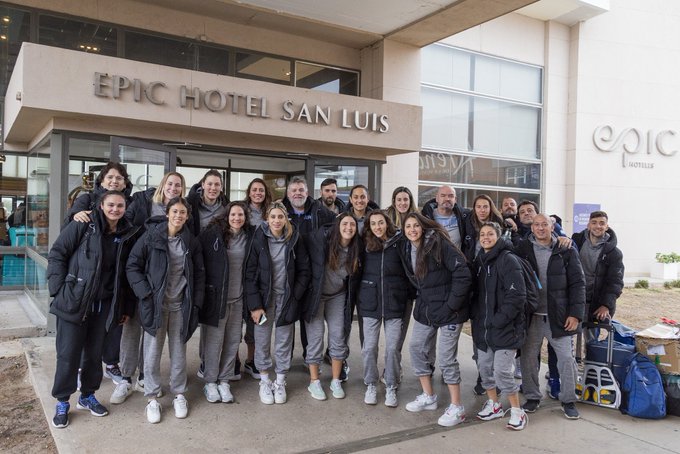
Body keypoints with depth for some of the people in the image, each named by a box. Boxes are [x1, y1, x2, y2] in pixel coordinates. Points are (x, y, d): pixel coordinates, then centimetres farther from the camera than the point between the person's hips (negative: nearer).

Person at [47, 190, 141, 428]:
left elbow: (126, 273, 9)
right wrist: (59, 288, -11)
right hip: (73, 301, -3)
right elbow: (57, 254, -4)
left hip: (104, 305, 4)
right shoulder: (84, 226, -7)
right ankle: (62, 403, 20)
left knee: (94, 352, 13)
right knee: (68, 353, 3)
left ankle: (87, 396, 32)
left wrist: (127, 307, 8)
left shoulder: (128, 235, 4)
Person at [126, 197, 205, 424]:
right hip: (156, 303, -2)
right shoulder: (151, 236, -5)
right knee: (153, 352, 4)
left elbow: (199, 273, 10)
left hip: (181, 305, 2)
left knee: (179, 351, 11)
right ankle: (152, 398, 19)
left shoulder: (191, 242, 4)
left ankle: (179, 394, 26)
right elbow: (133, 266, -3)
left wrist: (196, 302, 2)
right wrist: (145, 292, -12)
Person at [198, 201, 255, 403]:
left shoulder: (250, 237, 3)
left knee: (233, 341, 9)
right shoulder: (212, 234, -7)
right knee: (214, 340, 4)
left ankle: (224, 380, 24)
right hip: (216, 295, -3)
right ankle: (210, 382, 20)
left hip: (239, 298, 3)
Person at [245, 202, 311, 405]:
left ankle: (280, 383, 25)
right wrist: (255, 304, -11)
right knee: (262, 341, 6)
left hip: (287, 299, 1)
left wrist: (295, 297, -5)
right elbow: (250, 272, -7)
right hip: (264, 298, -1)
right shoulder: (259, 239, -7)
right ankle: (265, 382, 25)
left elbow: (304, 270, 3)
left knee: (284, 343, 8)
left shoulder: (294, 239, -3)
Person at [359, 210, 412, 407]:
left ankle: (391, 388, 19)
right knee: (369, 347, 7)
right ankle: (371, 385, 24)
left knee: (393, 348, 3)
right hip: (370, 302, 2)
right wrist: (359, 298, 8)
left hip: (394, 303, -2)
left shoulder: (400, 242, -3)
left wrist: (410, 294, -4)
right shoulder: (365, 244, 4)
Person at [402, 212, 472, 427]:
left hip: (447, 310, -8)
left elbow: (463, 273, -22)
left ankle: (457, 407, 12)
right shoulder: (409, 249, 5)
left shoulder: (438, 243, -18)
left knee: (446, 358, -4)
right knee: (416, 349, 13)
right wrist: (422, 301, 12)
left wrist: (451, 304, -20)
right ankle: (428, 397, 30)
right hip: (425, 309, 8)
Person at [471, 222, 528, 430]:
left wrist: (499, 319, -20)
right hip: (482, 327, 7)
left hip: (504, 327, -7)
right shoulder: (479, 261, 12)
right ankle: (494, 405, 32)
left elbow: (517, 295, -18)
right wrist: (474, 315, 8)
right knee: (484, 367, 13)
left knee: (502, 371, -6)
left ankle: (517, 411, 13)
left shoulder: (508, 260, -12)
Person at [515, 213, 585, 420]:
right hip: (531, 315, 1)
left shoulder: (566, 251, 0)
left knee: (566, 358, 3)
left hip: (558, 316, -1)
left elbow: (578, 283, -1)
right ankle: (532, 397, 25)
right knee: (528, 358, 8)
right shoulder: (522, 249, 1)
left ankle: (568, 400, 20)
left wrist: (576, 313, -8)